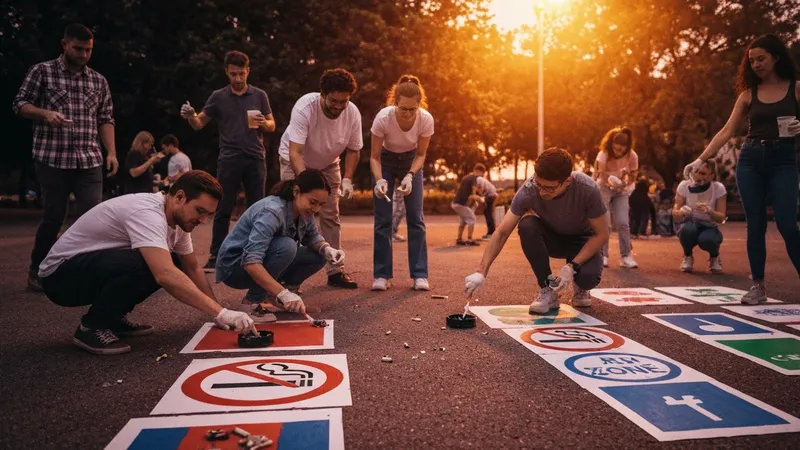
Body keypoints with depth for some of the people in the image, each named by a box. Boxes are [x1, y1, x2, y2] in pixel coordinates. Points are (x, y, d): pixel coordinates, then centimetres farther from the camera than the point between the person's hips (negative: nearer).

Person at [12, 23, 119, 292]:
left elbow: (106, 119, 13)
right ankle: (37, 271, 23)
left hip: (90, 161, 3)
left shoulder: (99, 81, 14)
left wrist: (111, 152, 1)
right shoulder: (42, 71, 5)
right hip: (52, 159, -2)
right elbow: (19, 104, 4)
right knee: (53, 218, 4)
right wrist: (45, 113, -17)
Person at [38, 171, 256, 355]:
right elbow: (165, 276, -43)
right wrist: (220, 312, -42)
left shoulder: (177, 217, -1)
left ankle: (113, 317, 8)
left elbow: (192, 268, 8)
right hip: (61, 274, -9)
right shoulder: (147, 213, -30)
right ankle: (92, 326, -11)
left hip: (101, 265, 9)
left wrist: (216, 310, -2)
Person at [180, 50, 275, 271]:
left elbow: (272, 125, 11)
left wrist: (264, 124, -12)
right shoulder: (218, 97, 6)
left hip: (255, 159, 1)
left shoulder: (259, 95, 7)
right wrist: (190, 116, -16)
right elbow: (199, 124, 7)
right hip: (229, 159, -1)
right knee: (223, 210, 1)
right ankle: (215, 257, 7)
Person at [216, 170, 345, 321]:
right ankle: (251, 303, -17)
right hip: (235, 266, -8)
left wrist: (327, 249, -20)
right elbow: (250, 261, -40)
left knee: (319, 255, -8)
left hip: (265, 261, 8)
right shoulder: (273, 211, -32)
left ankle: (274, 293, 7)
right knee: (286, 245, -34)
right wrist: (283, 293, -47)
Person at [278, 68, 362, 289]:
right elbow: (295, 152, -40)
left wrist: (347, 180, -22)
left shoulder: (353, 113, -22)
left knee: (331, 217, 2)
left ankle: (335, 271, 10)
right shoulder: (304, 108, -35)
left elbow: (353, 150, -9)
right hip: (295, 161, -3)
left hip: (328, 164, 4)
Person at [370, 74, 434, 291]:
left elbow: (421, 154, -13)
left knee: (415, 218, -5)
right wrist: (379, 180, -38)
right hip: (386, 161, -1)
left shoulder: (426, 119, -28)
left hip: (411, 161, 1)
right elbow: (375, 157, -20)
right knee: (383, 220, -5)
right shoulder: (383, 117, -32)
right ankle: (381, 275, 3)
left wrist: (410, 176, -30)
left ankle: (420, 275, 2)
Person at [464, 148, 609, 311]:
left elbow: (601, 234, -20)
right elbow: (502, 232, -26)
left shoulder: (587, 189, -32)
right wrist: (481, 272, -36)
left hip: (581, 240, -2)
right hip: (551, 236, 2)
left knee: (588, 277, -33)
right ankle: (547, 290, -16)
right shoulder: (528, 190, -29)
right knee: (527, 224, -32)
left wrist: (572, 266, -32)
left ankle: (579, 287, 7)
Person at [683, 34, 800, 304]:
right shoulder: (748, 94, 8)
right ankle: (758, 285, 10)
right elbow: (727, 131, 4)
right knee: (755, 225, 2)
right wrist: (700, 159, -4)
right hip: (750, 160, 2)